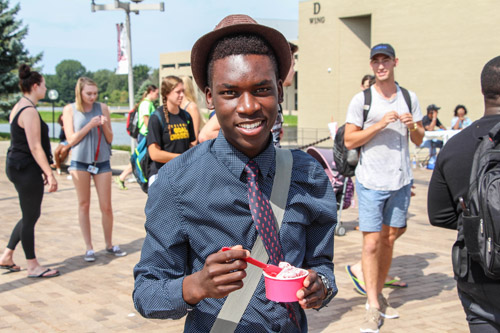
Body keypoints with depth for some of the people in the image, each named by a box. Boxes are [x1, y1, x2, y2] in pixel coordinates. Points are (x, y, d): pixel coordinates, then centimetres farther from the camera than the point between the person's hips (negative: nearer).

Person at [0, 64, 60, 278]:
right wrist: (49, 174, -19)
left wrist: (42, 171, 22)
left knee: (31, 214, 18)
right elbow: (35, 148, -20)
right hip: (26, 169, -10)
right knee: (30, 217, 0)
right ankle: (33, 266, 11)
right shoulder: (29, 111, -17)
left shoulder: (19, 107, 15)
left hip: (17, 166, 10)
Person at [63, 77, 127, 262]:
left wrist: (104, 125, -14)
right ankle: (89, 248, 13)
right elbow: (71, 139, -6)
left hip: (102, 161, 1)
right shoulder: (70, 110, 1)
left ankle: (109, 245, 18)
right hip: (80, 162, -1)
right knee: (84, 205, 5)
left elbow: (110, 139, 6)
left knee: (106, 207, 3)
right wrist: (90, 125, -14)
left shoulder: (102, 108, 4)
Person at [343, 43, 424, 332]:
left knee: (389, 240, 12)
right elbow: (349, 141, -6)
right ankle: (373, 308, -1)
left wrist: (413, 126, -10)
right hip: (371, 181, -4)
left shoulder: (409, 98, 7)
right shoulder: (361, 100, -3)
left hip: (401, 180, 4)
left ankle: (378, 294, 26)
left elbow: (419, 141, 12)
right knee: (372, 242, -6)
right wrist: (379, 125, -16)